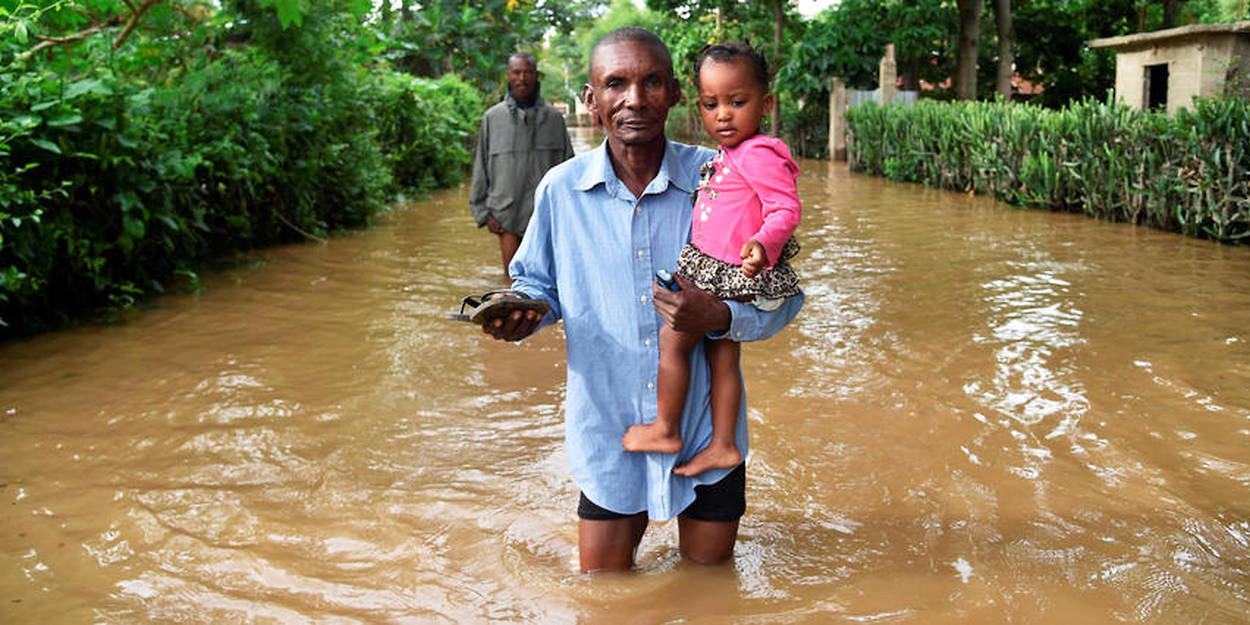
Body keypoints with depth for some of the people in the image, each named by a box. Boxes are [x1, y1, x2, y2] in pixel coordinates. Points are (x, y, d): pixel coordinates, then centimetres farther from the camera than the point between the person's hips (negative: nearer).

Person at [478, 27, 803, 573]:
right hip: (608, 429, 1)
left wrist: (720, 317, -25)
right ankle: (633, 522, 43)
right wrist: (520, 309, -13)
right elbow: (540, 283, 9)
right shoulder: (561, 189, -7)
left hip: (704, 426, 0)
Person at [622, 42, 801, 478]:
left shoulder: (758, 154, -18)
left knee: (672, 340, -1)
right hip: (721, 275, 10)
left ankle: (665, 430, 13)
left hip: (728, 277, -10)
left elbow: (787, 208, -25)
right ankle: (722, 444, 22)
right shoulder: (729, 155, 13)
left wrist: (762, 244, -40)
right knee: (722, 356, 14)